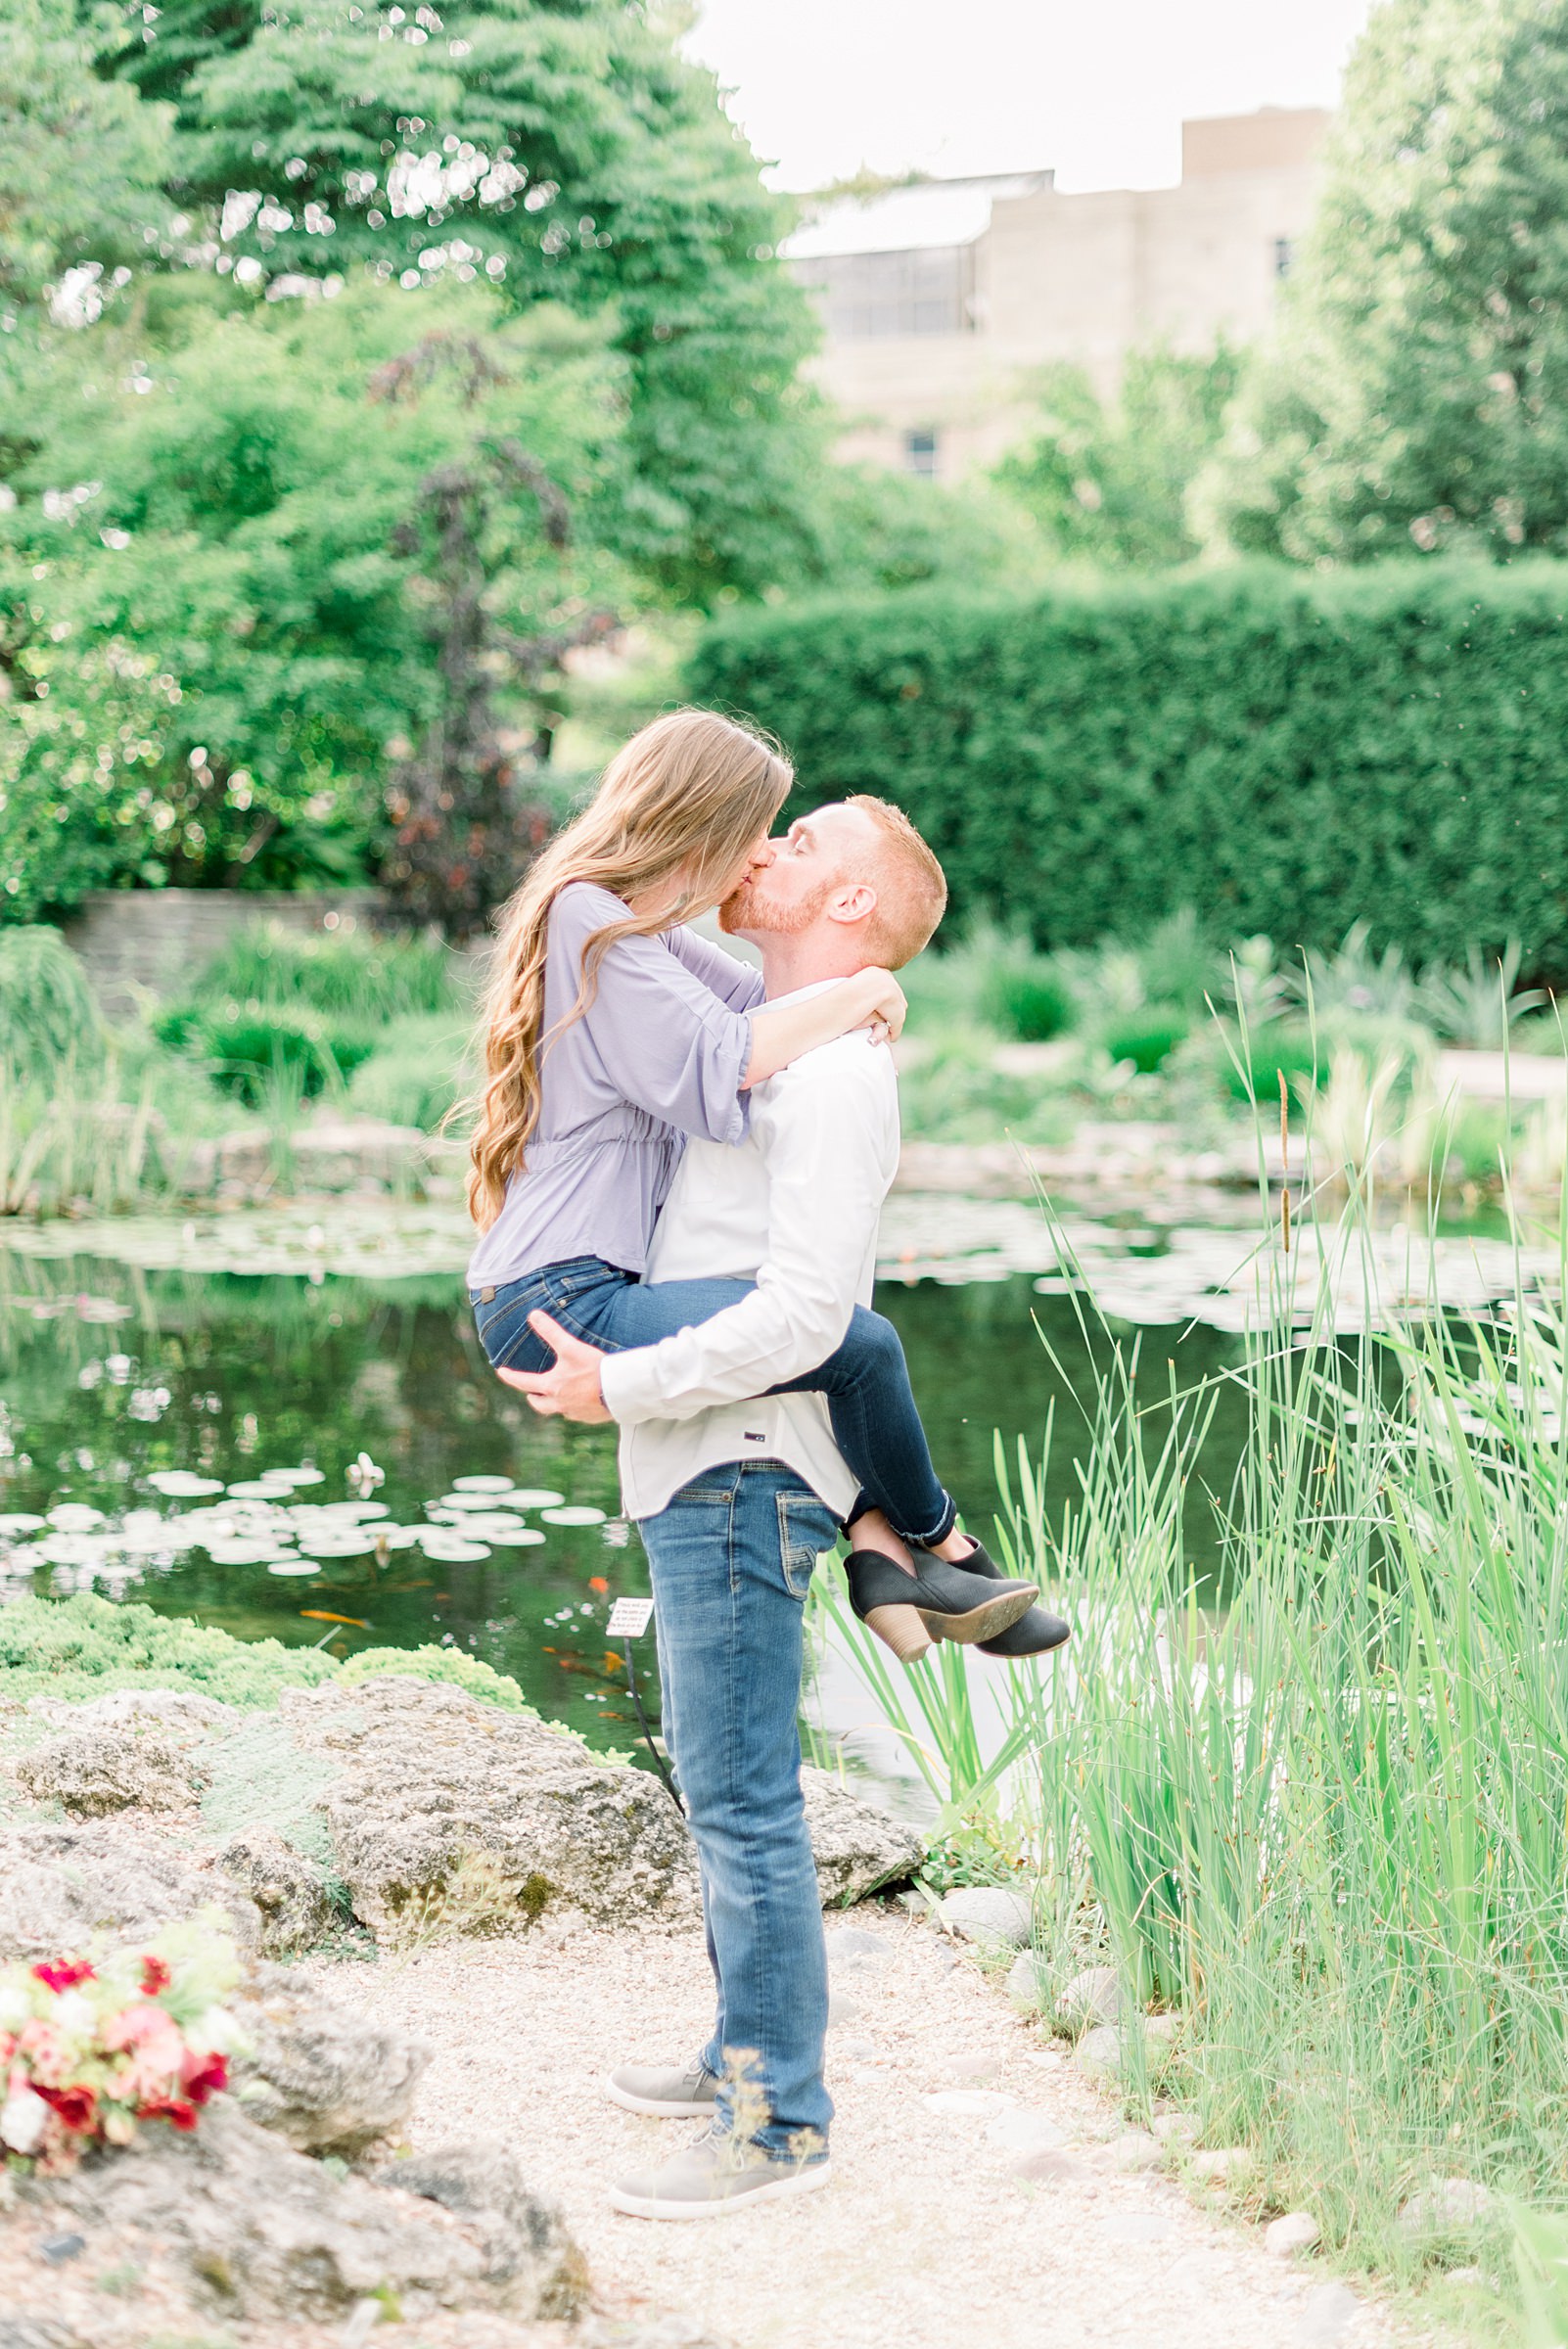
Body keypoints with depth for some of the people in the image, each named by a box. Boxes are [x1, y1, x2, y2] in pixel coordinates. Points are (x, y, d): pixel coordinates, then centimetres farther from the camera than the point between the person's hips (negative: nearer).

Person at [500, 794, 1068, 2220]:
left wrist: (619, 1385, -17)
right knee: (722, 1782, 18)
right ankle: (750, 2055, 30)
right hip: (706, 1471, 10)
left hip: (742, 1474, -10)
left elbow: (803, 1310, -24)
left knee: (743, 1797, -7)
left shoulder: (835, 1071, -15)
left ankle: (779, 2121, 0)